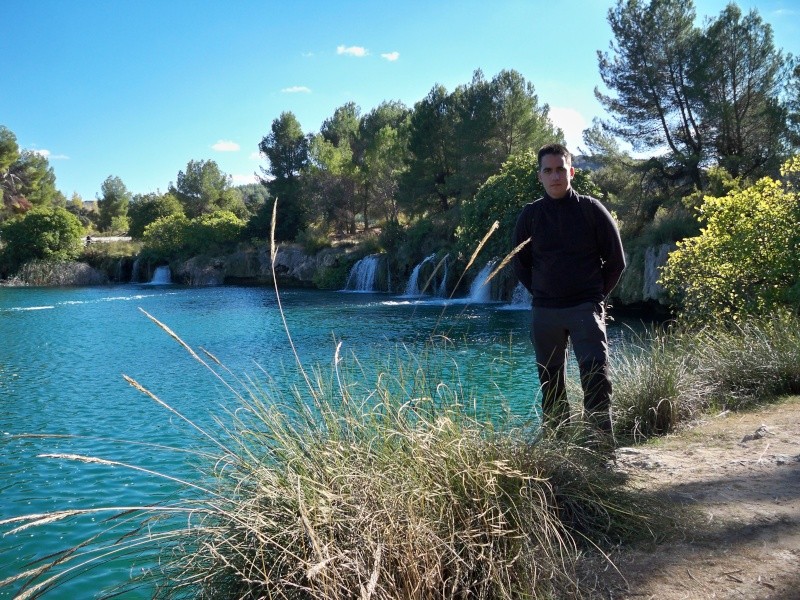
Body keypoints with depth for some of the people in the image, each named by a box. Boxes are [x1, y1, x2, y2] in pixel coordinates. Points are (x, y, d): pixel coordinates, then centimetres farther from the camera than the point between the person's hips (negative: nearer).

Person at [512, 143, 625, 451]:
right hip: (544, 311, 3)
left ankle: (602, 442, -8)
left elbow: (616, 260, 4)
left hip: (585, 307, -2)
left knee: (596, 371, -14)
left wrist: (596, 295, 2)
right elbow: (520, 264, 13)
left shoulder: (591, 209, -1)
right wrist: (541, 293, 6)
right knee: (550, 380, 8)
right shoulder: (530, 214, 4)